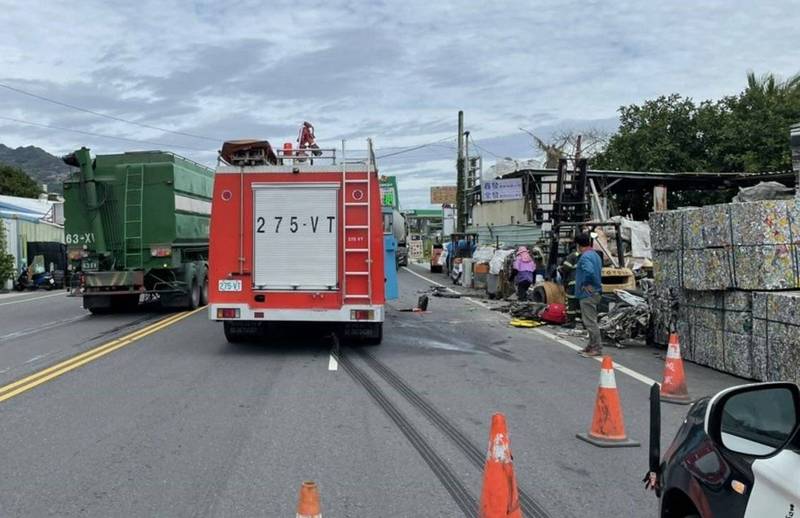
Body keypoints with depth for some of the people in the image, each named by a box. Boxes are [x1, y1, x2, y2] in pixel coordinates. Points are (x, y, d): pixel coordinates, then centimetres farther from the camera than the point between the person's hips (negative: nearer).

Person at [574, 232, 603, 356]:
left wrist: (584, 284, -20)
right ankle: (592, 345, 24)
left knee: (590, 321, -6)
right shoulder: (596, 255, 15)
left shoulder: (585, 257, -17)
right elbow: (599, 270, 22)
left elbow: (589, 271, -33)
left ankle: (597, 348, -3)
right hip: (595, 292, 10)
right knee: (591, 320, 17)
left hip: (587, 294, -10)